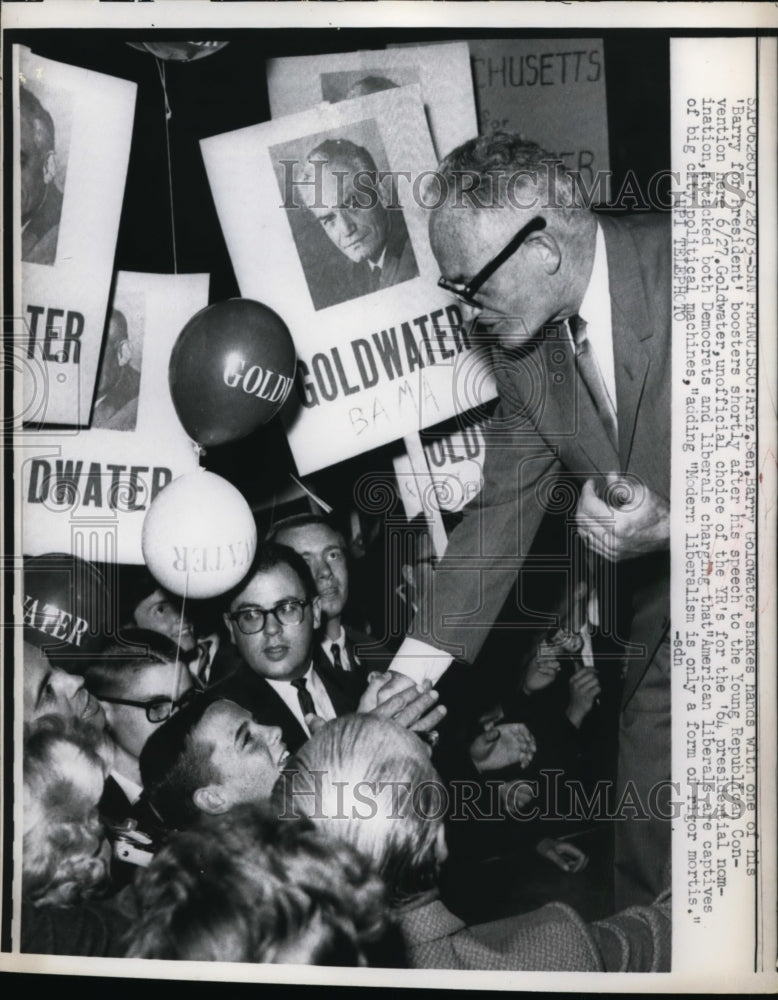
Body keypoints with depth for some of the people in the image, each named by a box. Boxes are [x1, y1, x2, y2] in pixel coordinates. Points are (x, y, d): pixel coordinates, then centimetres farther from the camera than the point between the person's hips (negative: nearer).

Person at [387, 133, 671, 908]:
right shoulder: (526, 346, -3)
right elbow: (502, 509, 2)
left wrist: (670, 525, -32)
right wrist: (415, 665, -1)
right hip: (656, 624, 4)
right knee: (646, 854, 9)